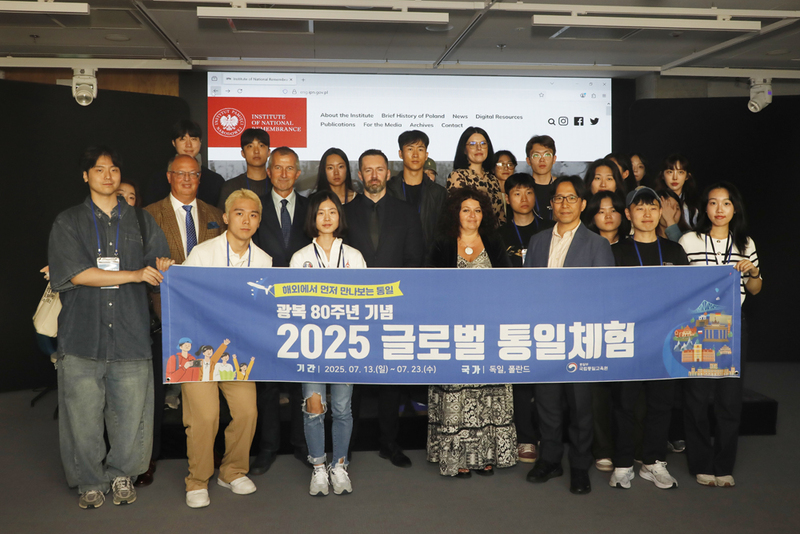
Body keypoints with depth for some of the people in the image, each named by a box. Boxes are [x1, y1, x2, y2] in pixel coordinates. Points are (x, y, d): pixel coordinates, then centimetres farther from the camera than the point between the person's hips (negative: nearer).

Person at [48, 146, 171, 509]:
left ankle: (121, 474, 23)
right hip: (82, 333, -1)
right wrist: (135, 275, -10)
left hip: (130, 333, 1)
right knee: (83, 414, 2)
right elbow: (77, 274, -6)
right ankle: (90, 482, 20)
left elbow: (159, 265, 11)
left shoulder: (141, 221, 15)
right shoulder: (68, 222, 8)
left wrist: (163, 266, -14)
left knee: (131, 413, 1)